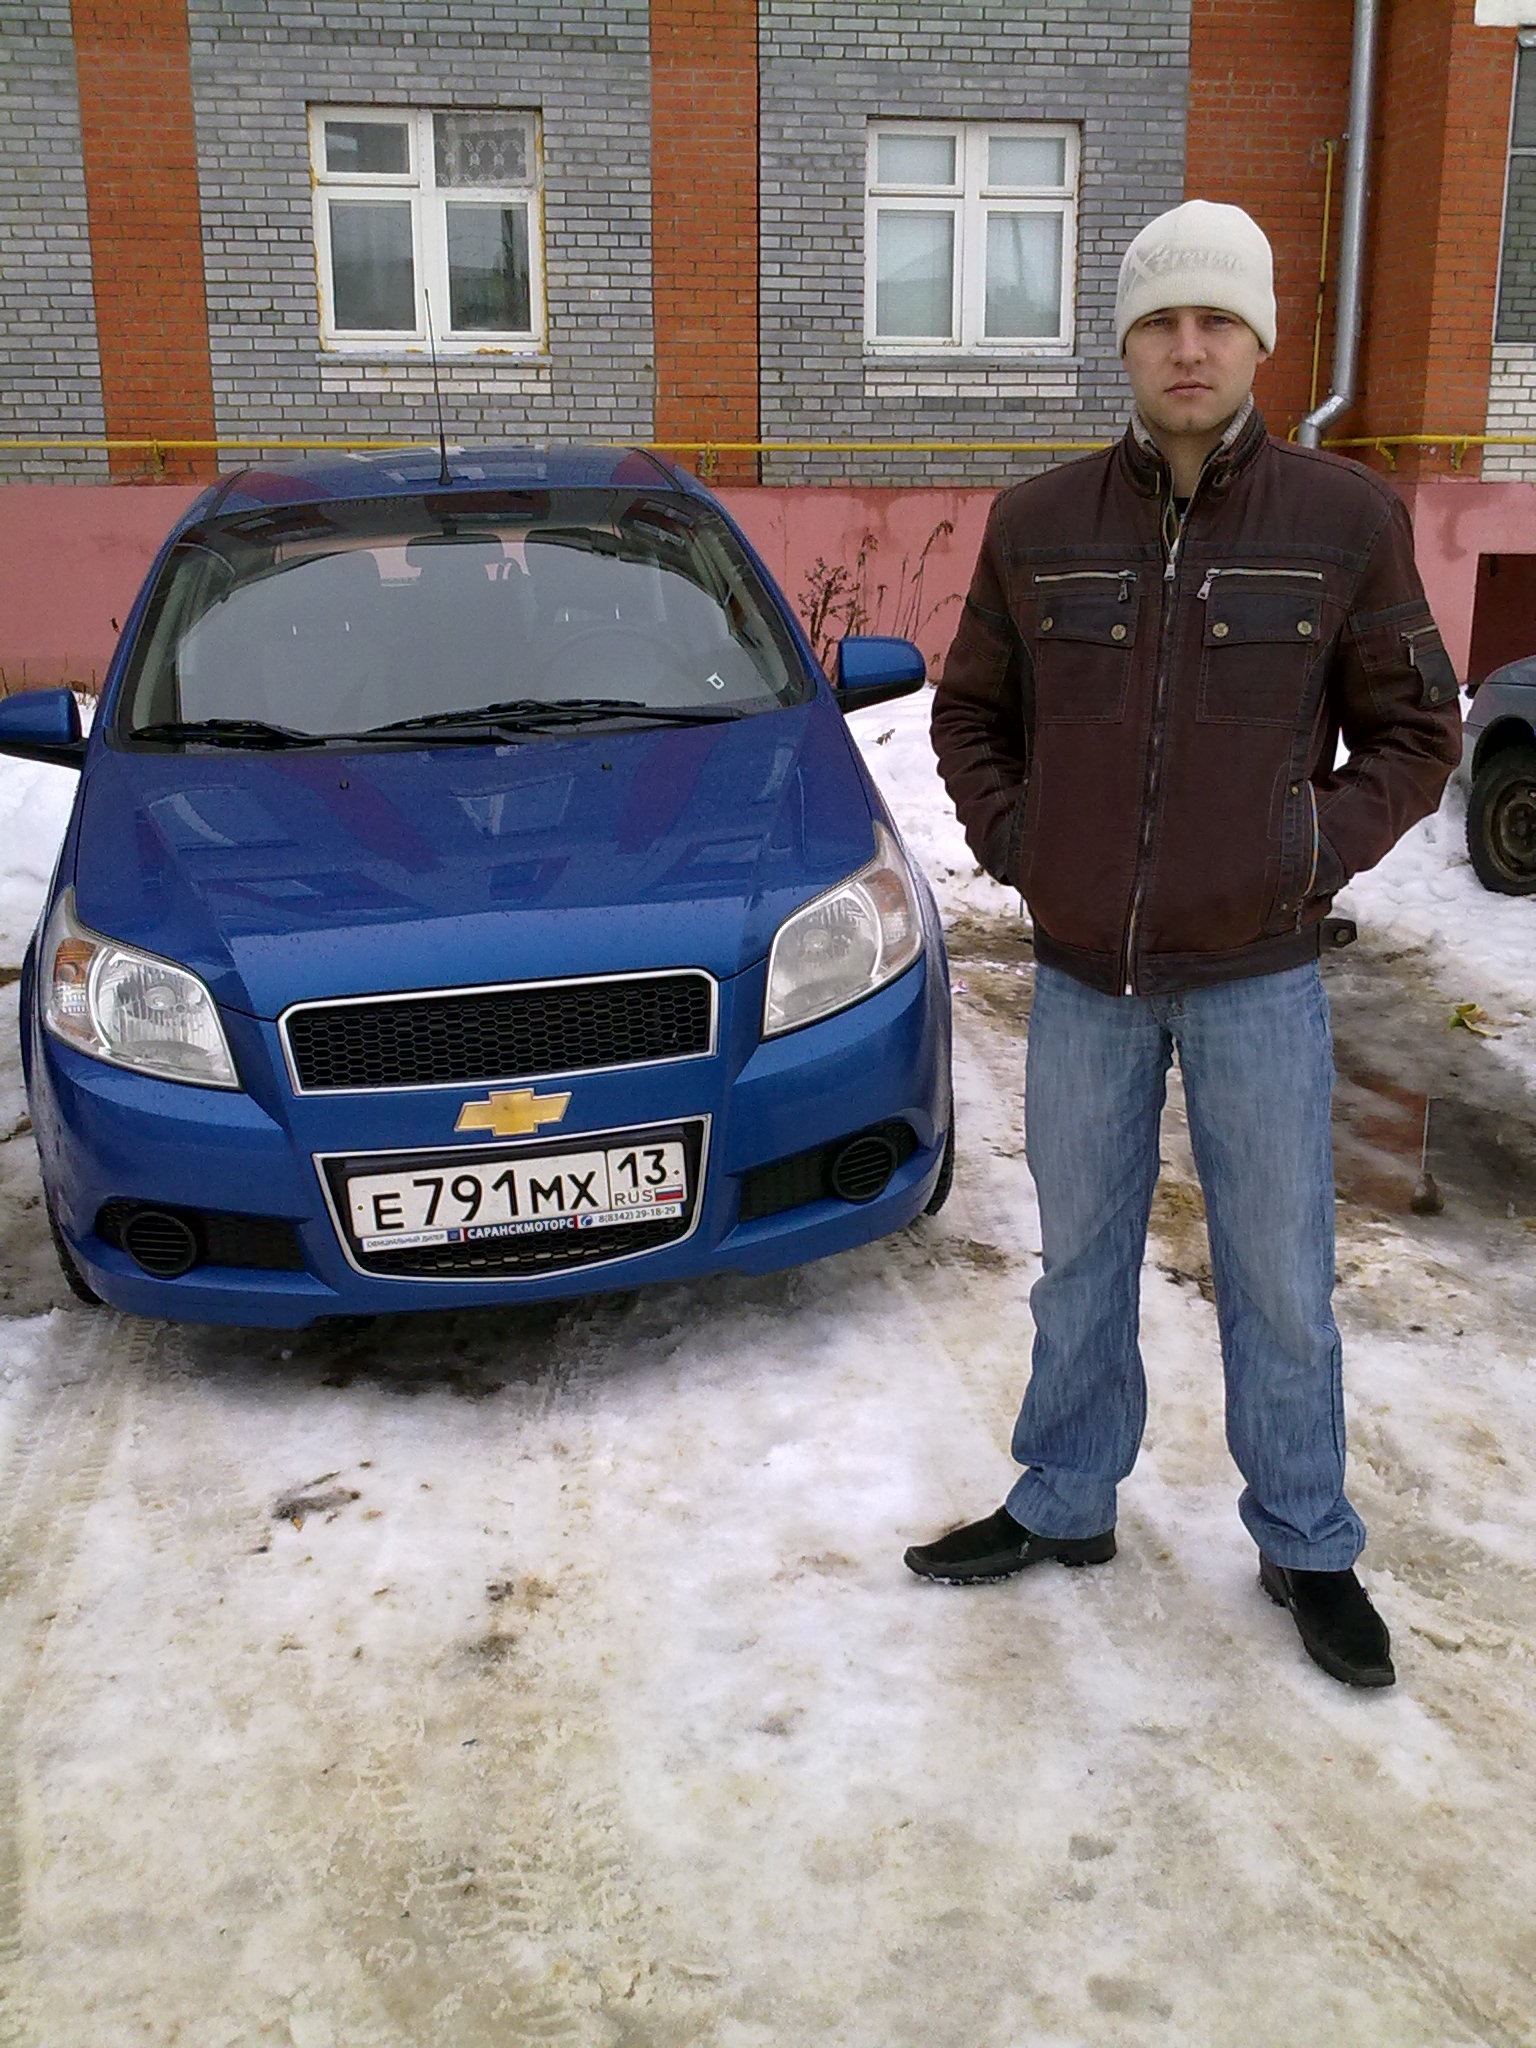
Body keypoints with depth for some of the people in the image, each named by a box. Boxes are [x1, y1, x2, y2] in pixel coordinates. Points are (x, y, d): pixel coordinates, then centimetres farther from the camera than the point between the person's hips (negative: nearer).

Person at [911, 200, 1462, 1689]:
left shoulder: (1345, 522, -5)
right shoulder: (1037, 527, 0)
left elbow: (1415, 730, 2)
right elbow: (968, 713, 12)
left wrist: (1322, 848, -10)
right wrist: (1009, 841, -1)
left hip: (1258, 979, -2)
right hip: (1082, 978, 2)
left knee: (1279, 1282, 8)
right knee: (1079, 1261, 15)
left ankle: (1307, 1550, 28)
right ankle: (1064, 1507, 34)